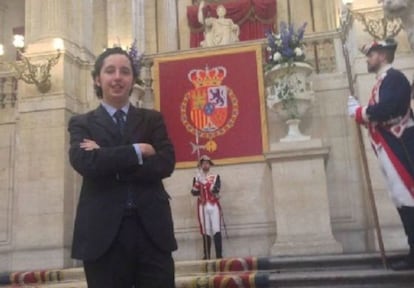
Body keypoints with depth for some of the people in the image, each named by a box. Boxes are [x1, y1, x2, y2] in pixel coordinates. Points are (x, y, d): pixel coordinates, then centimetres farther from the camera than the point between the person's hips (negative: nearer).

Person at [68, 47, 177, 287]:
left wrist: (109, 163, -9)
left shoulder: (153, 119, 13)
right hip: (103, 232, -1)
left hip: (152, 229, 1)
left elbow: (166, 163, -4)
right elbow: (86, 162, -11)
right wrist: (138, 151, -8)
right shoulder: (82, 123, 10)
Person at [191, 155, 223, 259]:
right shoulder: (197, 178, 11)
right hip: (203, 207, 1)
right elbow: (194, 192, -5)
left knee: (217, 230, -9)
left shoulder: (215, 176, 9)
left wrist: (214, 189, -27)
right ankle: (206, 255, 5)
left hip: (214, 205, -1)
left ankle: (219, 255, -9)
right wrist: (198, 182, -19)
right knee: (205, 231, 1)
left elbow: (216, 189, -7)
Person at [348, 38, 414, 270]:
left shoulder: (393, 77, -9)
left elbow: (383, 110, -24)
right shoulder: (384, 80, 22)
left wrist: (358, 111, -10)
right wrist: (361, 112, 2)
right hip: (391, 148, 10)